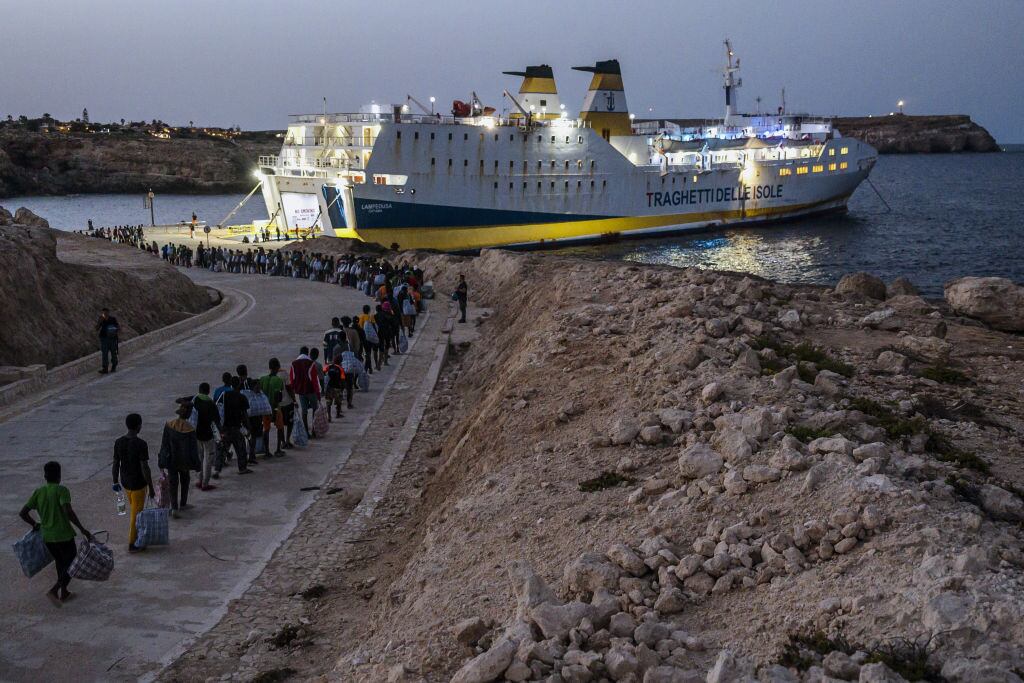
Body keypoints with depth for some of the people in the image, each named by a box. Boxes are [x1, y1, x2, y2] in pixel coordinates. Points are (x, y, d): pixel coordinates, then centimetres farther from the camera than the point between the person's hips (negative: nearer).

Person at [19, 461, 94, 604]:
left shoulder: (38, 492, 4)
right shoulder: (61, 490, -12)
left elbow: (22, 513, 5)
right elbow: (68, 511, -26)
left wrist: (35, 524, 21)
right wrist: (82, 529, -21)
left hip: (47, 537, 6)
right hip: (64, 535, -6)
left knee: (60, 563, 25)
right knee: (72, 565, 7)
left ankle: (64, 592, 32)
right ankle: (54, 590, -9)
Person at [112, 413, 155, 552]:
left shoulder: (119, 442, -5)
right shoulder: (141, 445, -23)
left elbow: (115, 464, 2)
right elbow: (145, 468, -21)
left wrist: (115, 482, 16)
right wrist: (151, 488, -12)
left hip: (125, 482, 6)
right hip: (138, 484, -6)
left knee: (133, 510, 25)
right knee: (136, 514, 6)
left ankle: (136, 535, 38)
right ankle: (132, 544, 14)